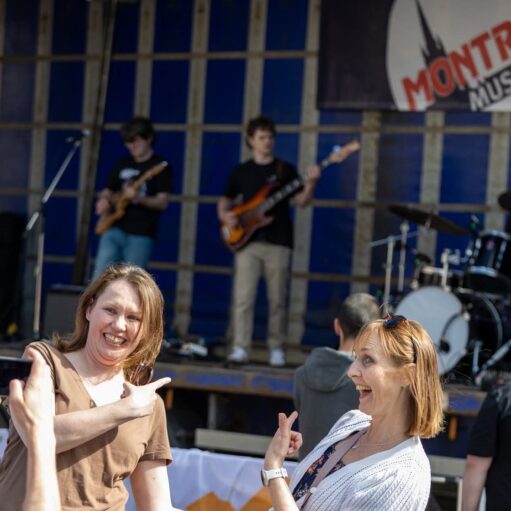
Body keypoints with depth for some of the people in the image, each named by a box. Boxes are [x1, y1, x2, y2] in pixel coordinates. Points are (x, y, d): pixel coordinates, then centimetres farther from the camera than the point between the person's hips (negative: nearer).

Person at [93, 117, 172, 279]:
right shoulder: (123, 164, 15)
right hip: (115, 229, 5)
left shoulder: (161, 166, 0)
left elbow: (162, 202, -9)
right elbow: (108, 191, 22)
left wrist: (138, 198, -26)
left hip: (141, 235, -5)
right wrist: (103, 200, -2)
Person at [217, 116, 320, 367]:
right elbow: (225, 200, 18)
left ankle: (276, 350, 14)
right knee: (244, 298, -8)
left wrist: (310, 184, -18)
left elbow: (301, 201, 0)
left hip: (278, 243, 0)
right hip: (247, 241, 0)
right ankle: (240, 349, -6)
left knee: (277, 300, 3)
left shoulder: (286, 169, 7)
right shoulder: (241, 171, 11)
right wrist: (224, 215, -3)